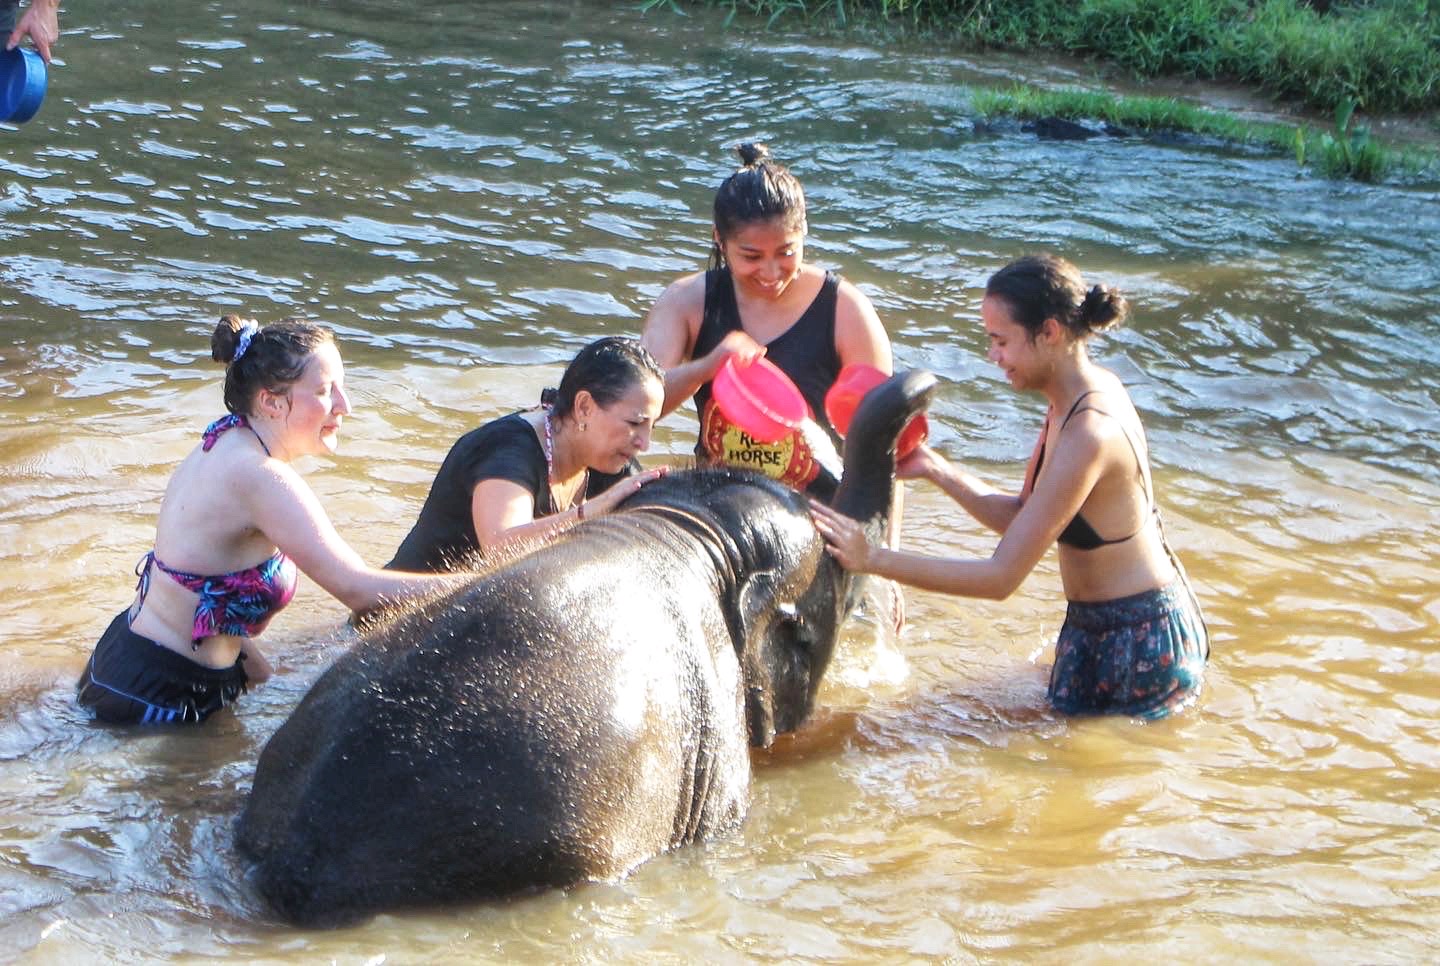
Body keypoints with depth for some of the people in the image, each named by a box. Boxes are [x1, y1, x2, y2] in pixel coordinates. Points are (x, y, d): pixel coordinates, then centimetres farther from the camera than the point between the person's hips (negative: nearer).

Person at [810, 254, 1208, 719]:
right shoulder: (1088, 392, 0)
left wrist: (871, 559, -30)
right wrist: (935, 469, -6)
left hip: (1143, 642, -9)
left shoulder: (1090, 434, -30)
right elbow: (1020, 517, 6)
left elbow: (1002, 577, -29)